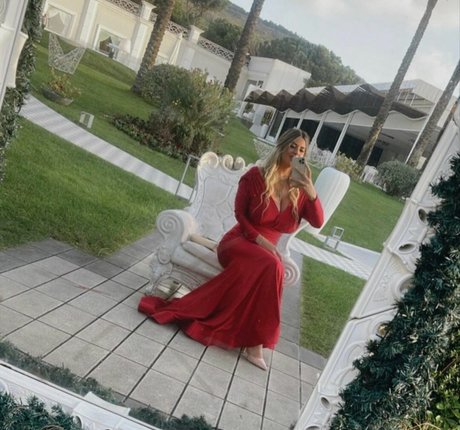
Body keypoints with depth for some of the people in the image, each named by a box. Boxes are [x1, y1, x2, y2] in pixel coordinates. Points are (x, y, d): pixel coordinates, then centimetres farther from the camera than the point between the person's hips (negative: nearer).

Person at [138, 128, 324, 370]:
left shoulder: (299, 188, 6)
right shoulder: (256, 175, -4)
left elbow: (317, 222, -1)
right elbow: (240, 214, -4)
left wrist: (312, 193, -16)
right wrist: (259, 239, -17)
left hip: (266, 249, 4)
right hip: (239, 241, -3)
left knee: (271, 268, -35)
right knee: (272, 266, -36)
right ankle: (254, 343, -29)